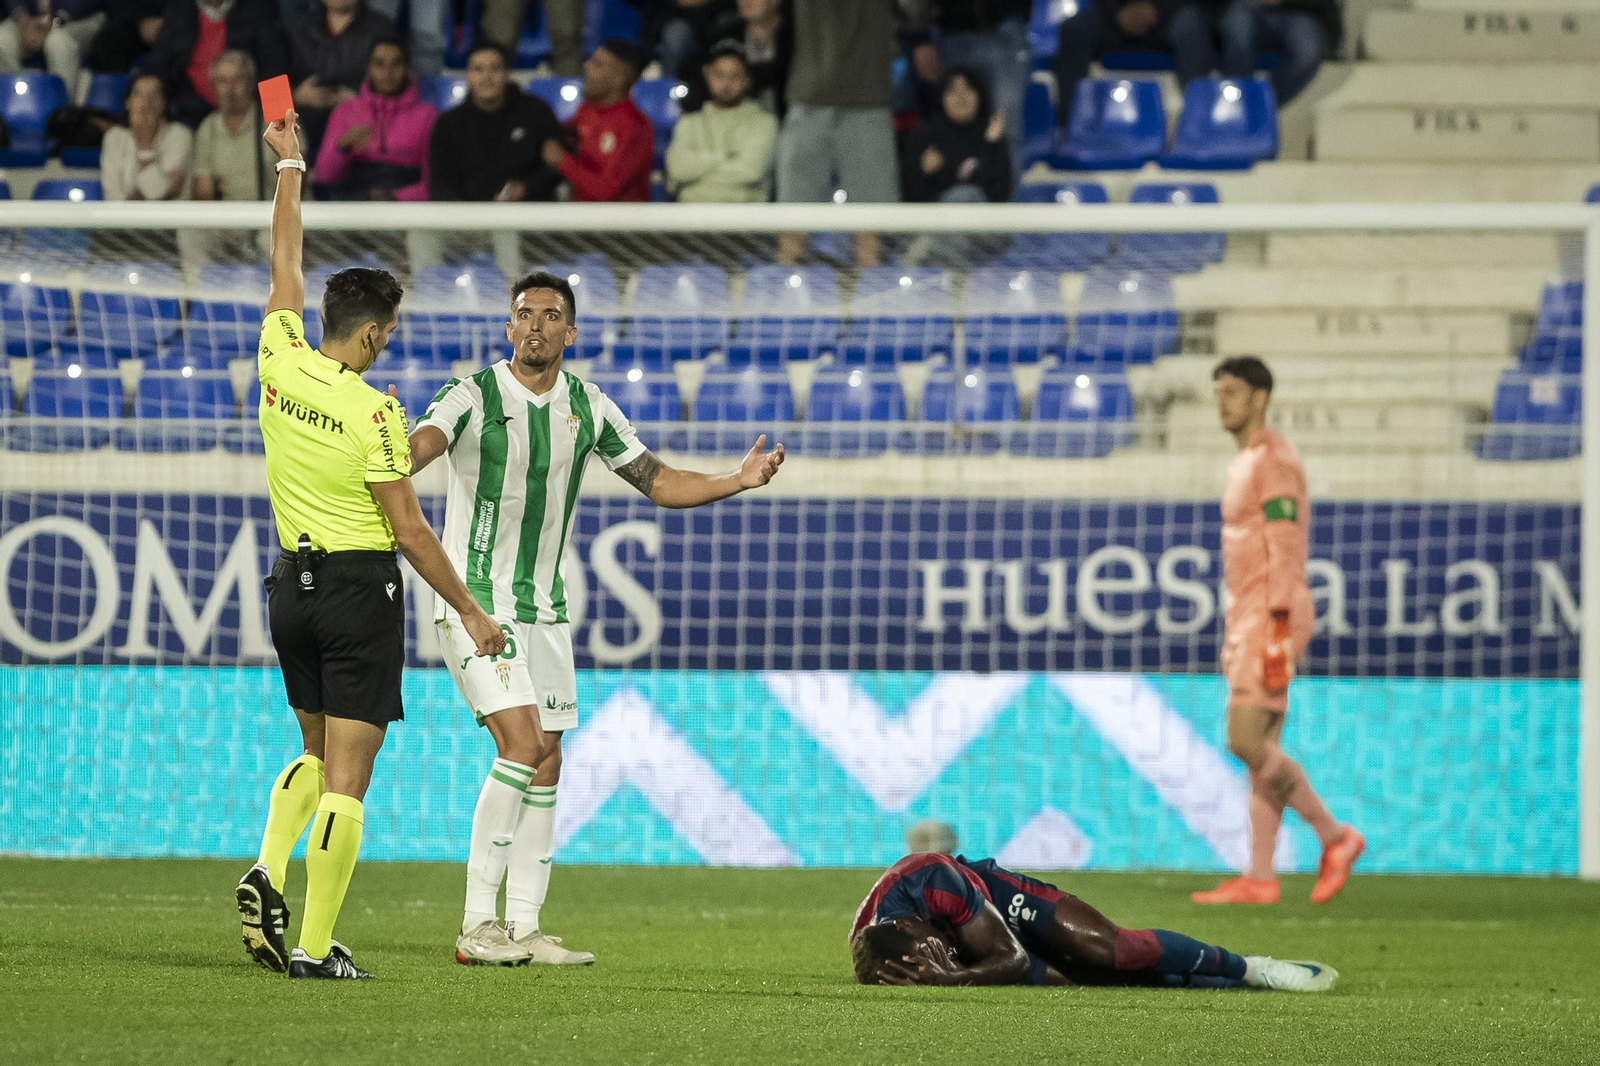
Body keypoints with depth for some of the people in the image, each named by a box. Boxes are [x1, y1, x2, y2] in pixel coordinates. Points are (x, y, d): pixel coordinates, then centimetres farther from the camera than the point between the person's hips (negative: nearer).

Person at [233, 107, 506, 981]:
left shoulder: (281, 366, -1)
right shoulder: (373, 410, -16)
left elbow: (283, 263, 16)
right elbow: (408, 529, -14)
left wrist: (290, 166, 27)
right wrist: (469, 613, -6)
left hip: (292, 585, 6)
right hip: (362, 589, -6)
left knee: (317, 754, 22)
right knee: (347, 777, -4)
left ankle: (269, 869, -2)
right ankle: (315, 946, -7)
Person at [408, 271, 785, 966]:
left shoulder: (588, 408, 5)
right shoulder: (474, 396, -12)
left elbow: (657, 482, 12)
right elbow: (420, 446, -31)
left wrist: (739, 481, -2)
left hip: (543, 608, 6)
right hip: (475, 599, -6)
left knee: (546, 765, 5)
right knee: (522, 745, -20)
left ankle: (523, 929, 12)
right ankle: (477, 926, -16)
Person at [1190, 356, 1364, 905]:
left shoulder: (1274, 459, -12)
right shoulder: (1245, 464, 19)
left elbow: (1284, 547, -19)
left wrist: (1277, 631, -25)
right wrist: (1240, 640, 22)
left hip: (1273, 617, -10)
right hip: (1247, 621, 10)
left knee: (1245, 743, -14)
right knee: (1260, 748, 6)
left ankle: (1335, 836, -6)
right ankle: (1259, 879, 4)